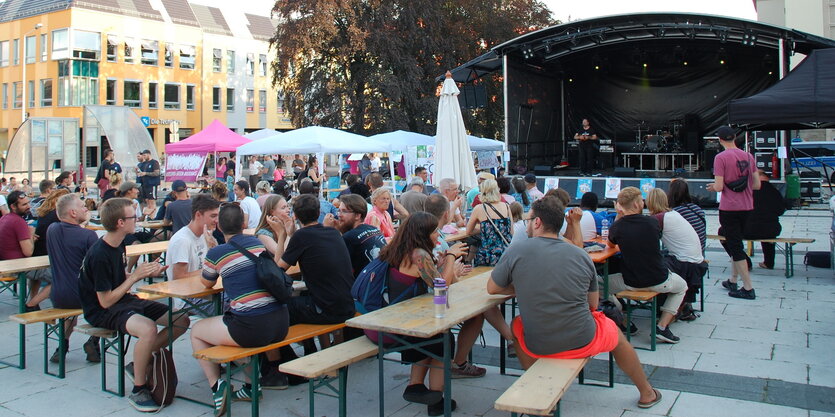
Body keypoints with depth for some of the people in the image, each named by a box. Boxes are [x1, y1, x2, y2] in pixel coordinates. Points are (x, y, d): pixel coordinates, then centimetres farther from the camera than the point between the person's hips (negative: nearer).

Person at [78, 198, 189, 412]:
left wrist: (147, 272, -1)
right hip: (101, 312, -9)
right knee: (148, 328, -37)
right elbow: (106, 301, -21)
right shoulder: (99, 255, -23)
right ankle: (138, 390, -17)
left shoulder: (119, 244, 5)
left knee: (181, 320, -3)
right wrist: (136, 276, -18)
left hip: (124, 300, 9)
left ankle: (141, 362, 10)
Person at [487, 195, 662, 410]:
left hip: (537, 346, -1)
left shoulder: (517, 252, -10)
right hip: (583, 343, 1)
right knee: (615, 332, 32)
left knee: (516, 324, 32)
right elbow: (593, 304, 5)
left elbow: (492, 288, 2)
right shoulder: (581, 256, -3)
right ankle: (647, 393, 48)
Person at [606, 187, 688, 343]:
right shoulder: (652, 222, -10)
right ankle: (662, 327, 16)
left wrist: (618, 217, 6)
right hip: (659, 281, 0)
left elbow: (610, 244, 13)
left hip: (631, 283, 0)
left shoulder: (617, 227, -11)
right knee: (682, 286, 31)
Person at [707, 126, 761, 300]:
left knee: (735, 246, 0)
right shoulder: (748, 156, 7)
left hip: (729, 208, -7)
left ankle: (748, 288, 0)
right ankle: (733, 281, 28)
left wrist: (714, 186, 6)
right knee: (735, 242, 21)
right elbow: (757, 185, 9)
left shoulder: (721, 157, -12)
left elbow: (719, 187, -16)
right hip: (747, 207, 7)